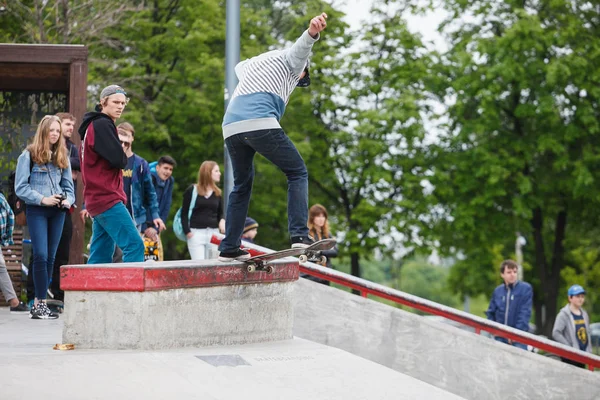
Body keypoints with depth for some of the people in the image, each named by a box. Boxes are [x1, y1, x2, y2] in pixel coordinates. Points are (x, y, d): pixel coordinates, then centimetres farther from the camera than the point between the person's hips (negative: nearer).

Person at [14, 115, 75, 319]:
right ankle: (40, 303, -8)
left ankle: (38, 303, 11)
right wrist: (42, 199, -16)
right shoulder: (29, 155, -1)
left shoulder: (62, 157, 14)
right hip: (36, 210, -5)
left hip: (57, 212, 5)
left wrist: (68, 200, -6)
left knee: (50, 257, 5)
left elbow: (68, 186, 16)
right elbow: (20, 187, -5)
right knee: (41, 255, -13)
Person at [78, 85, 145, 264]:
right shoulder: (102, 125, -11)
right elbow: (119, 160, -17)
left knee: (101, 255, 9)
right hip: (108, 199, -10)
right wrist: (124, 156, 4)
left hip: (97, 200, 10)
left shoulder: (93, 126, 21)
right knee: (134, 244, -16)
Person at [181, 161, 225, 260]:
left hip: (213, 233, 5)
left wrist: (222, 221, -6)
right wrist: (187, 232, -11)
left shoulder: (217, 193, 13)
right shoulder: (192, 190, 0)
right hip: (196, 233, -5)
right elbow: (184, 213, -1)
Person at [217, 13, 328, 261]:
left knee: (242, 185, 22)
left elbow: (239, 67, 61)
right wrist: (312, 32, -30)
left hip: (231, 127, 7)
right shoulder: (293, 63, 16)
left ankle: (229, 248, 20)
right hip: (260, 123, -7)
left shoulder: (251, 64, 37)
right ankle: (300, 236, -13)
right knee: (297, 172, 3)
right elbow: (300, 47, -9)